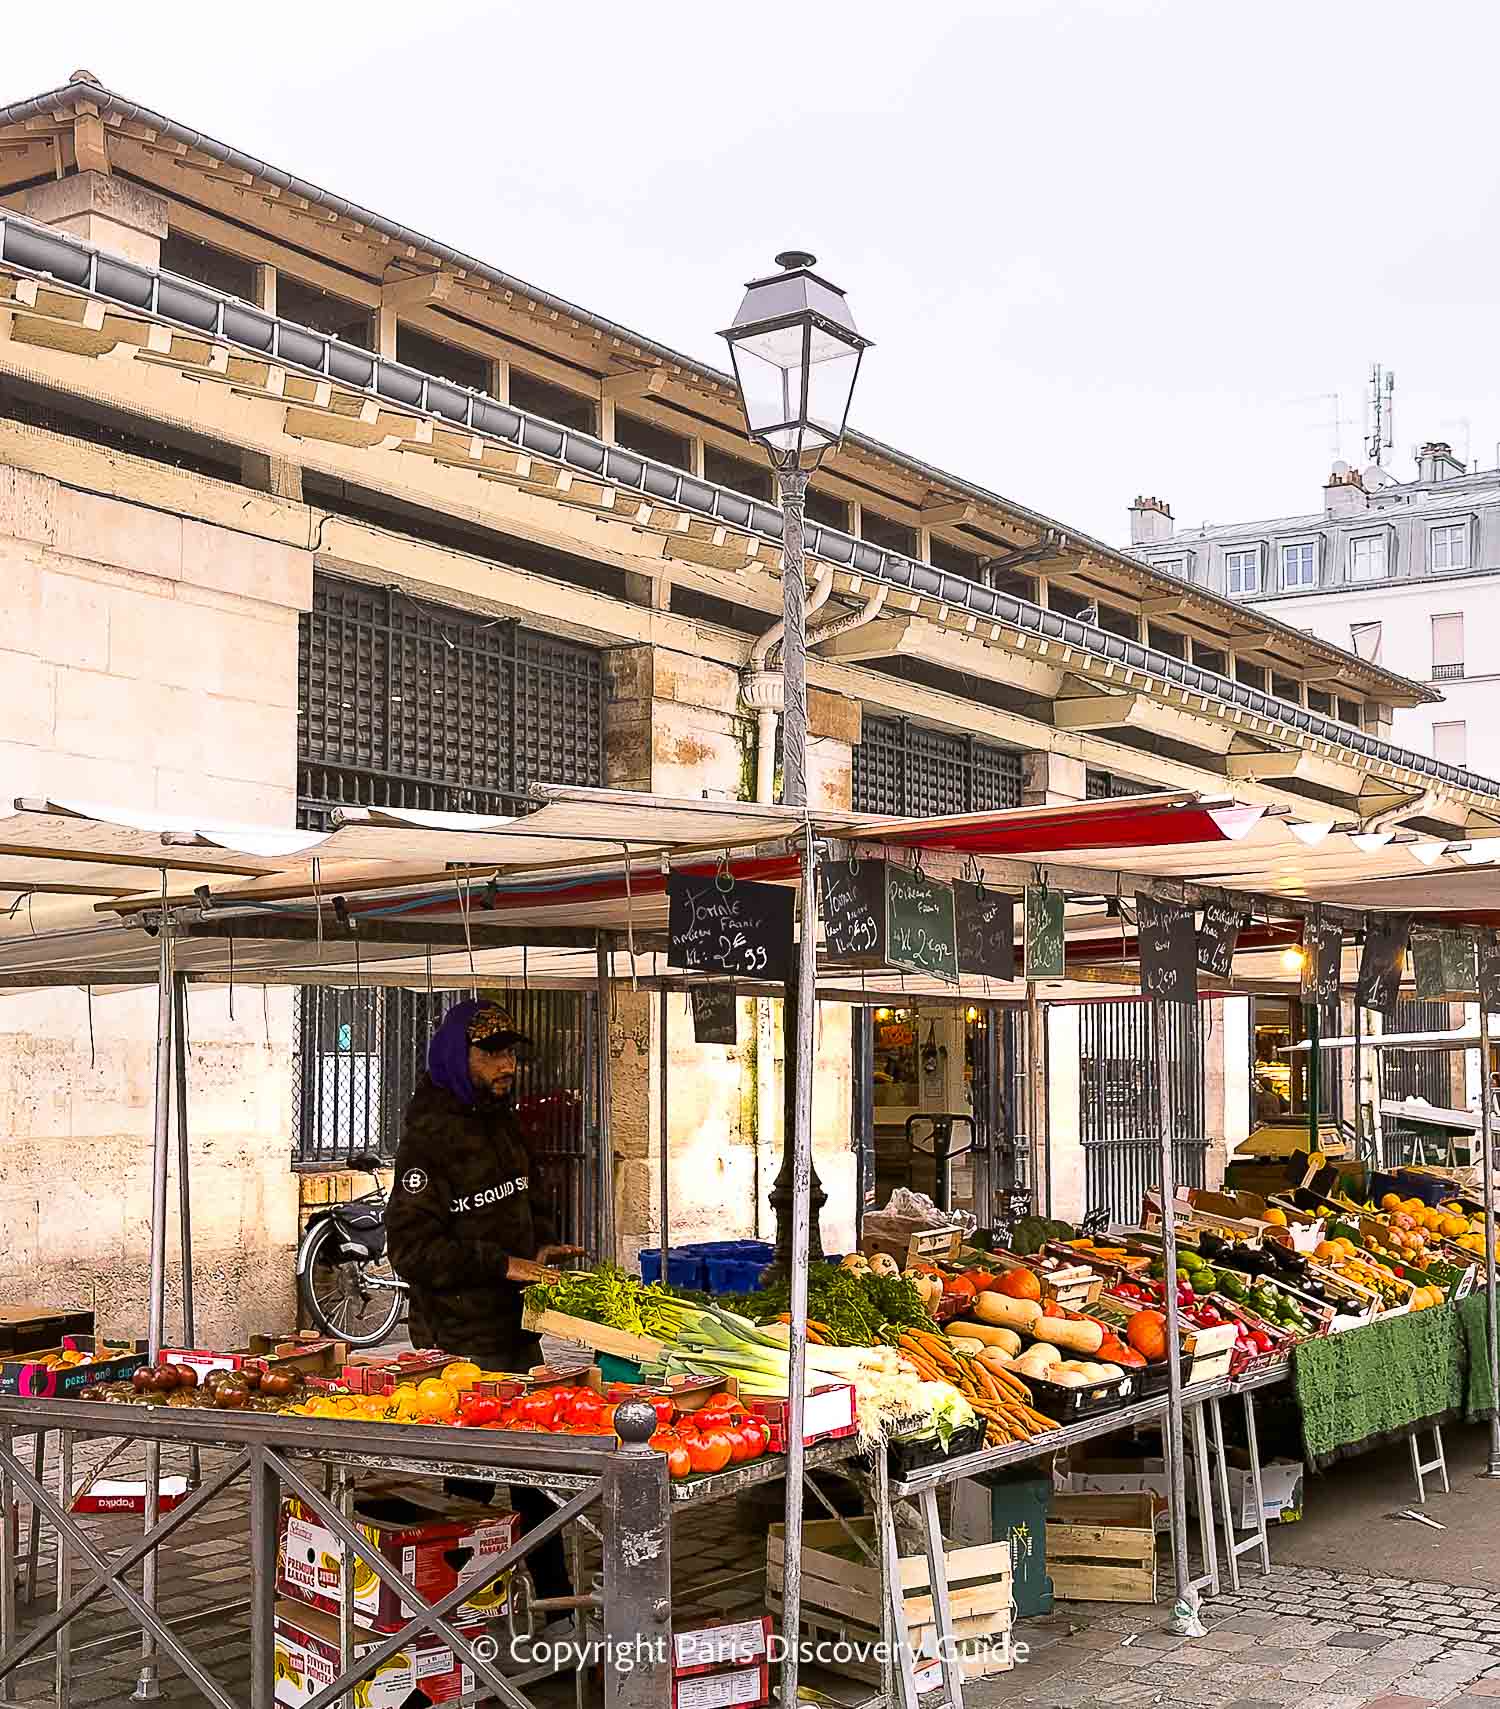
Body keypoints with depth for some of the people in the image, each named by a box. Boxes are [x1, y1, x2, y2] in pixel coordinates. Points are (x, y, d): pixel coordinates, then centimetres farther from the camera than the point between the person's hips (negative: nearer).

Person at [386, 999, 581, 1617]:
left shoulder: (503, 1124, 13)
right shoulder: (429, 1137, -15)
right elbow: (411, 1248, -19)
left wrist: (541, 1248, 7)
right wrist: (503, 1265, -22)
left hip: (516, 1331, 8)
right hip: (459, 1342, -8)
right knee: (471, 1482, 0)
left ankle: (557, 1598, 26)